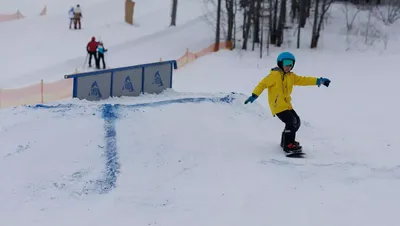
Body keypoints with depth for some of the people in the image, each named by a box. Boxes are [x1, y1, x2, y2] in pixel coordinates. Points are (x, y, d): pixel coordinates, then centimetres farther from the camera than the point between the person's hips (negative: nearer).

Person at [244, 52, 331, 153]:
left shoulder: (291, 76, 12)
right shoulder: (275, 74, -11)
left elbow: (303, 80, 16)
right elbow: (263, 84, -14)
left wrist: (319, 81, 11)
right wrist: (254, 95, -24)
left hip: (286, 105, 9)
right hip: (277, 105, -9)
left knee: (296, 121, 15)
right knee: (291, 122, -17)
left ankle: (286, 141, 29)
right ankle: (288, 145, -9)